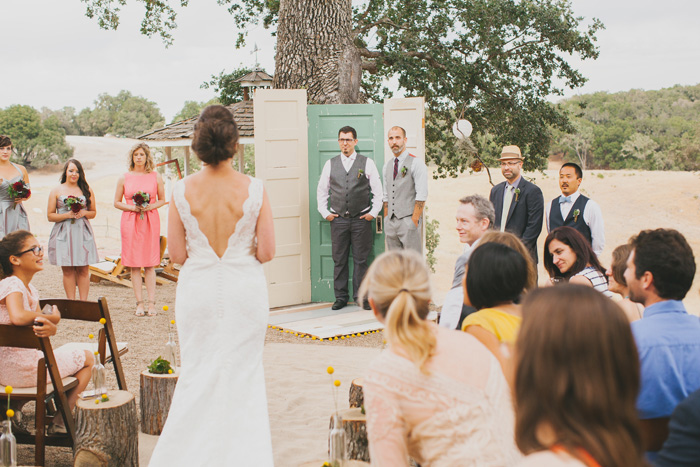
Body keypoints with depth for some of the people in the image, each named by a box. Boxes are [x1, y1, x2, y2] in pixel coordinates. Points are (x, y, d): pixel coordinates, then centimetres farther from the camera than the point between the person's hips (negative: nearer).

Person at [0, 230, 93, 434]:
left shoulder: (31, 289, 11)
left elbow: (39, 322, 4)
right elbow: (17, 317, -37)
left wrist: (49, 328, -22)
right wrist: (52, 318, -20)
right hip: (21, 369, -9)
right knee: (87, 359, 9)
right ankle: (60, 423, 15)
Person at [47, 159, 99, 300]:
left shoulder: (87, 190, 10)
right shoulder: (56, 191, 5)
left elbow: (93, 212, 16)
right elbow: (50, 216, 3)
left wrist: (84, 213, -5)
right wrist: (67, 215, -11)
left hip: (83, 233, 1)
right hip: (63, 234, -1)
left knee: (83, 270, 0)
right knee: (67, 270, 0)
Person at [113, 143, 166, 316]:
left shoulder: (156, 177, 5)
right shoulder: (124, 178, 5)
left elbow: (162, 199, 11)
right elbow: (116, 203, 9)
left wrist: (150, 207, -8)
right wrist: (132, 207, -9)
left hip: (150, 221, -1)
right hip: (130, 222, 1)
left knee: (150, 264, -1)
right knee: (134, 264, 1)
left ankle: (151, 303, 2)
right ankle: (139, 303, 6)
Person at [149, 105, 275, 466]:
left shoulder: (182, 191, -9)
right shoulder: (254, 189, -12)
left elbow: (177, 254, -4)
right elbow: (266, 252, -9)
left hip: (198, 290, 1)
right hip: (245, 290, -1)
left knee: (197, 372, 14)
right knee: (243, 373, 12)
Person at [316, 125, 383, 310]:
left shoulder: (367, 163, 3)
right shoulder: (330, 164, 9)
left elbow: (378, 190, 5)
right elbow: (321, 190, 16)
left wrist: (373, 212, -1)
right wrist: (324, 212, 7)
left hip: (361, 219, -2)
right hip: (338, 219, 2)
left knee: (360, 260, 1)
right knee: (339, 260, 4)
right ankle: (340, 297, 12)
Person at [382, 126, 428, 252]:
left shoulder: (416, 164, -4)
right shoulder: (387, 165, 16)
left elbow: (421, 196, -10)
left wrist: (414, 220, -15)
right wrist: (386, 219, 13)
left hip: (409, 221, -6)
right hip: (390, 222, 6)